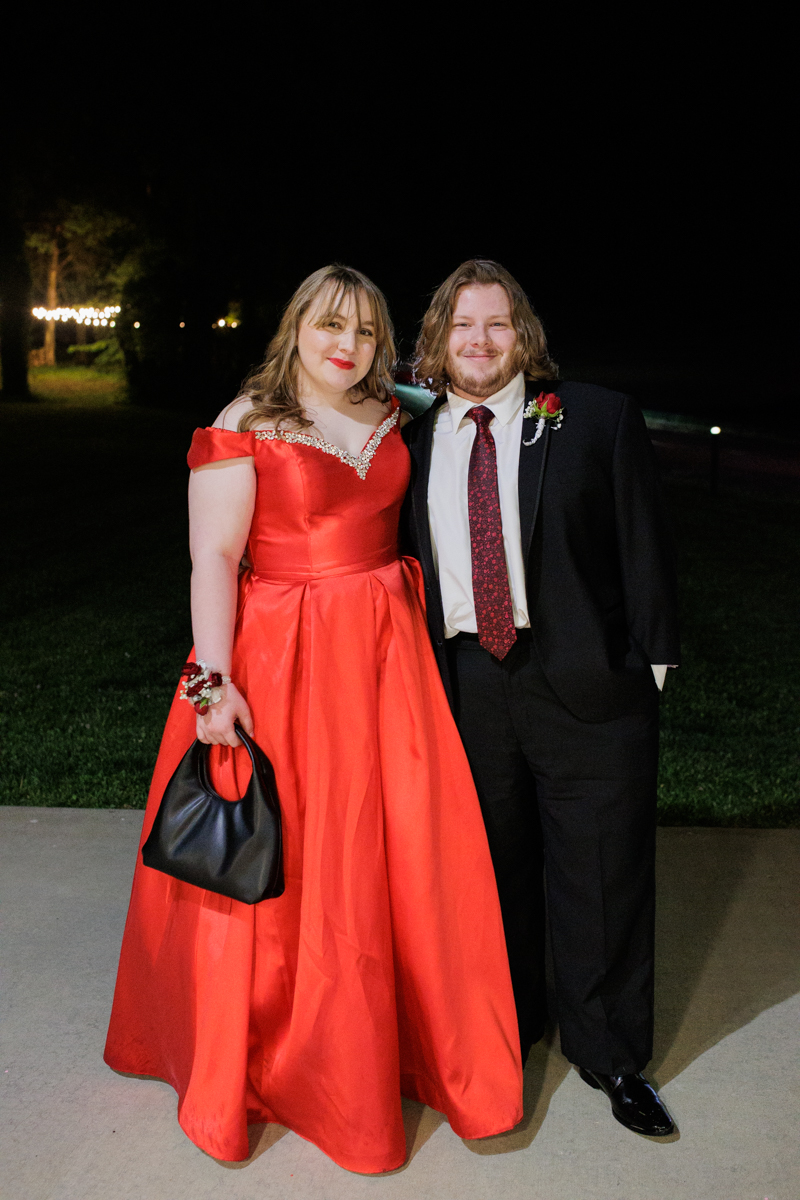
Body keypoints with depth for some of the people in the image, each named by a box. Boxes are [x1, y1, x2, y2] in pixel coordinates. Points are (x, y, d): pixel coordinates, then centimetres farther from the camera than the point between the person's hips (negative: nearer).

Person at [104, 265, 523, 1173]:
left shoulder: (389, 416, 9)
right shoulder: (242, 427, -8)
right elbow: (214, 559, -14)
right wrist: (215, 682, -21)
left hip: (386, 653, 5)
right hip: (281, 659, -5)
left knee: (404, 851, 10)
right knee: (284, 860, 4)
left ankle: (411, 1039, 31)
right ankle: (260, 1056, 27)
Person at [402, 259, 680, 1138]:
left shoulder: (598, 419, -1)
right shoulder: (410, 437, 6)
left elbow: (643, 546, 0)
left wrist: (651, 662, -4)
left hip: (586, 685, -2)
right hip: (462, 686, 2)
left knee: (602, 872, 8)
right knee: (490, 870, 16)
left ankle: (609, 1055, 29)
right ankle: (506, 1028, 39)